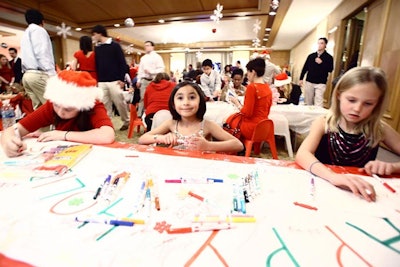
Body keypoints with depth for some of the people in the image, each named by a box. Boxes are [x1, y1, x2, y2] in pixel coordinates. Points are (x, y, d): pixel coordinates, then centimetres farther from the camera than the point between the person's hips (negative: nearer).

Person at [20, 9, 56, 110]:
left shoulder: (25, 34, 30)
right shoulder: (38, 29, 2)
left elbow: (30, 54, 24)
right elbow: (42, 53, -12)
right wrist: (52, 74, -18)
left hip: (27, 75, 9)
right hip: (39, 74, -9)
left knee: (38, 108, 5)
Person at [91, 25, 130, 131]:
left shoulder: (115, 45, 1)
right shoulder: (97, 48, 15)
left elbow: (122, 63, -4)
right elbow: (96, 65, 18)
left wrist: (121, 79, -11)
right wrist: (96, 80, 10)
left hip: (115, 81, -4)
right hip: (101, 82, 5)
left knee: (120, 102, 0)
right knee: (105, 105, 2)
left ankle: (126, 122, 17)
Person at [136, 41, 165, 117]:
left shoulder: (157, 57, 0)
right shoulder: (143, 58, 18)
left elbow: (162, 69, -9)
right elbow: (140, 70, 18)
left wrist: (150, 71, -16)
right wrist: (138, 80, 11)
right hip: (144, 80, 5)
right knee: (142, 98, 5)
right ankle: (139, 115, 11)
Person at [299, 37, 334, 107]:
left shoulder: (329, 57, 2)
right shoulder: (311, 56, 10)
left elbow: (330, 69, -6)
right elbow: (305, 68, 11)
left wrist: (321, 63, -17)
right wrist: (301, 79, 6)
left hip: (321, 83, -3)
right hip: (309, 82, 3)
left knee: (318, 102, -10)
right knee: (308, 101, 8)